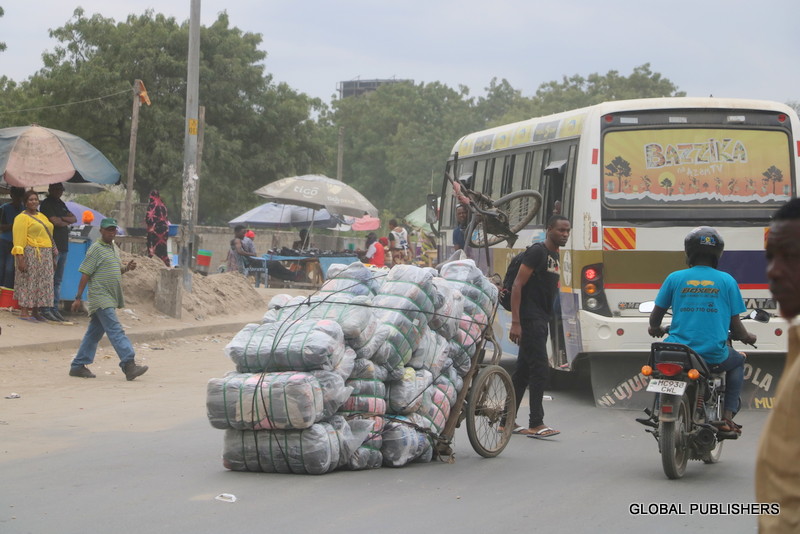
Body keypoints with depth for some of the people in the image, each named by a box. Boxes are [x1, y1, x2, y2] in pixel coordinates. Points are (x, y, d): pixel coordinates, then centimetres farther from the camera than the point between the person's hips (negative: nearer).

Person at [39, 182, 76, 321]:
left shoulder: (61, 203, 20)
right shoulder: (46, 204, -7)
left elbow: (74, 218, 14)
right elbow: (55, 222, -16)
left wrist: (61, 219, -5)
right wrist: (67, 222, 4)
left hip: (63, 246, 9)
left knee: (58, 280, 10)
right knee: (50, 279, -9)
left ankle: (55, 308, 13)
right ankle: (48, 309, -9)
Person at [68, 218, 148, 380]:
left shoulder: (114, 248, 16)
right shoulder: (96, 249, -8)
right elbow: (85, 274, -10)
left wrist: (127, 268, 5)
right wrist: (78, 298, -12)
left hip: (111, 298, 9)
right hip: (100, 298, -9)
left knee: (95, 332, 12)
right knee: (116, 331, -15)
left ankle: (78, 366, 18)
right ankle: (129, 365, -22)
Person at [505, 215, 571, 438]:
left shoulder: (555, 256, 17)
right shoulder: (537, 252, -11)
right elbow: (517, 285, -16)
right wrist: (515, 323, -21)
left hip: (541, 321, 10)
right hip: (530, 320, -10)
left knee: (523, 370, 11)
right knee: (540, 368, -12)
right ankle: (536, 424, -11)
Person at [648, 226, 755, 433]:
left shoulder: (675, 278, 2)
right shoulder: (727, 281, 0)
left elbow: (656, 316, 8)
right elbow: (735, 325, 3)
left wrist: (655, 329, 32)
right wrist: (747, 338, 26)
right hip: (714, 356, -1)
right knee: (737, 361, 32)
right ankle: (728, 416, 16)